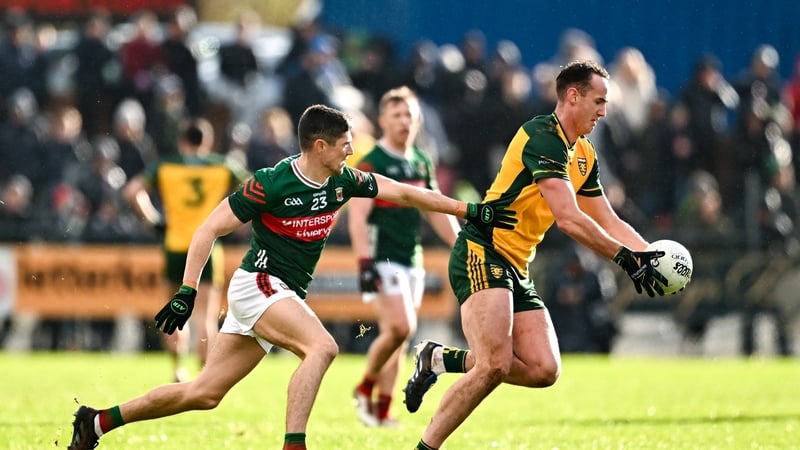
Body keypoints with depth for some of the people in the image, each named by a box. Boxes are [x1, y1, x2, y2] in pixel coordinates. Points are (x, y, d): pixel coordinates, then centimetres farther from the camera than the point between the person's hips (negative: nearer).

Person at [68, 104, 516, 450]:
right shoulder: (270, 184, -17)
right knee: (322, 346, -30)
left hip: (287, 295, 7)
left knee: (204, 394, 6)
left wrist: (469, 210, 5)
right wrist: (187, 292, -19)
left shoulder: (342, 180, 2)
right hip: (259, 284, -7)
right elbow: (210, 229, -13)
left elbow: (402, 191, 9)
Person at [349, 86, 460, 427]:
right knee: (401, 327, -19)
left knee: (397, 337, 5)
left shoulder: (422, 164, 14)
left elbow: (438, 213, 20)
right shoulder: (371, 164, -8)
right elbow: (357, 217, -14)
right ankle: (365, 388, 1)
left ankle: (382, 411, 10)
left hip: (412, 262, 7)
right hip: (383, 259, -7)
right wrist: (365, 262, -24)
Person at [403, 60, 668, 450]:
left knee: (544, 370, -4)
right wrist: (624, 256, -21)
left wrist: (648, 254, 3)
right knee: (494, 366, -23)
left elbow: (608, 221, 20)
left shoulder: (584, 156, 16)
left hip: (517, 270, 9)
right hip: (482, 256, -9)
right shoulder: (544, 137, -14)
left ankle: (438, 360, 11)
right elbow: (569, 219, -22)